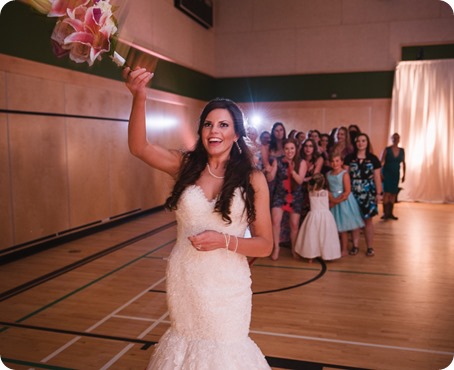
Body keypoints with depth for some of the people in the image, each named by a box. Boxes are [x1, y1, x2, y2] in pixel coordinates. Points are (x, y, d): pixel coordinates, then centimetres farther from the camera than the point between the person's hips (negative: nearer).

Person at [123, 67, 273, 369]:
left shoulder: (253, 179, -8)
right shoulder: (186, 166, -2)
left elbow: (265, 245, -6)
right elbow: (139, 147, -18)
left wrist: (224, 240, -22)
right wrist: (139, 97, -32)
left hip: (226, 284, -2)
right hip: (183, 280, 2)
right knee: (184, 340, 22)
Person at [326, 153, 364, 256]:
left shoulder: (344, 174, -13)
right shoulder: (328, 174, 4)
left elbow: (347, 192, -17)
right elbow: (328, 189, 4)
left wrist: (336, 201, -17)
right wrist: (332, 199, -13)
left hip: (344, 201, -5)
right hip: (333, 202, 5)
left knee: (343, 227, 2)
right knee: (336, 226, 10)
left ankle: (344, 250, 13)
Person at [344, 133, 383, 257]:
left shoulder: (373, 158, 4)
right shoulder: (349, 158, 4)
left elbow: (377, 177, 4)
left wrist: (378, 193, -2)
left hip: (368, 192, 0)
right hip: (353, 192, 1)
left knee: (368, 219, 3)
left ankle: (370, 247, 12)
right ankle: (355, 246, 16)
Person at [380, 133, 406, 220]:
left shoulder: (402, 150, 6)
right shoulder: (387, 150, -5)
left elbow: (403, 163, 13)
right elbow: (381, 162, -7)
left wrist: (404, 174, 10)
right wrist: (380, 173, -15)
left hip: (396, 174, 4)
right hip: (387, 173, -4)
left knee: (393, 193, 5)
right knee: (387, 193, -11)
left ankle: (390, 213, 12)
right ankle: (385, 213, -7)